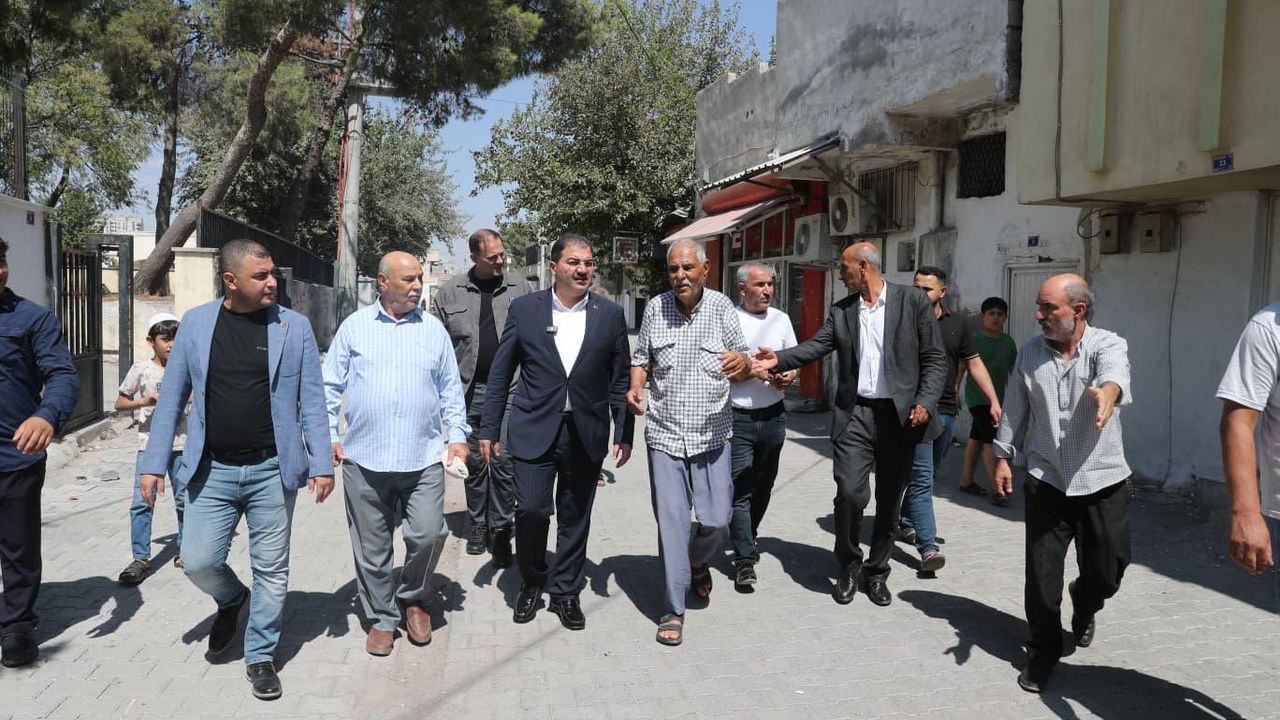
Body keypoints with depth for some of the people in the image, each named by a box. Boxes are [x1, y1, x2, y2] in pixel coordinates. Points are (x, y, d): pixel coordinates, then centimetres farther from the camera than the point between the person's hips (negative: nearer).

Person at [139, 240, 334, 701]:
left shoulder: (294, 326, -3)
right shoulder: (196, 322, 1)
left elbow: (311, 400, -2)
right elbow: (172, 397, 5)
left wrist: (321, 463, -6)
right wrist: (154, 463, 1)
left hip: (272, 470, -1)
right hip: (212, 471, 1)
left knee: (271, 568, 6)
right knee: (198, 561, 2)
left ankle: (260, 657, 25)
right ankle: (232, 600, 37)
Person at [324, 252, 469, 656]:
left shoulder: (433, 330, 8)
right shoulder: (354, 326, 5)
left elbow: (450, 390, 11)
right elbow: (330, 387, 7)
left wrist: (458, 436, 3)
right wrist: (329, 437, 0)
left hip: (424, 459, 0)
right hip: (364, 460, 0)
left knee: (428, 535, -6)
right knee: (372, 548, 9)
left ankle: (412, 598, 23)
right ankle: (382, 618, 27)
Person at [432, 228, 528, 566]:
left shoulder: (519, 288, 4)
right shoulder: (450, 291, 4)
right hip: (468, 390, 1)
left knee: (504, 462, -1)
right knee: (474, 461, 11)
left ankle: (501, 530, 11)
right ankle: (478, 525, 25)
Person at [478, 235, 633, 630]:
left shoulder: (610, 314, 1)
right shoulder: (524, 309, -1)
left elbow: (620, 378, 6)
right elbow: (500, 373, 3)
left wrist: (624, 433, 4)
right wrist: (489, 429, 2)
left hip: (586, 433, 2)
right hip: (535, 430, -1)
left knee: (575, 517, 10)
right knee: (531, 509, -6)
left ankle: (566, 592, 28)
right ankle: (531, 582, 21)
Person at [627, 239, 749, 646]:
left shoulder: (721, 307, -4)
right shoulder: (655, 308, 0)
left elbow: (743, 370, 1)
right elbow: (641, 359, 12)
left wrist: (743, 361, -23)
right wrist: (636, 386, -9)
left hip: (711, 434, 0)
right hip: (664, 434, 0)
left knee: (716, 519, 3)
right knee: (671, 522, 1)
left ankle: (697, 561, 39)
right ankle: (673, 609, 14)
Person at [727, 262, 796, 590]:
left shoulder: (781, 319, 10)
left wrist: (788, 376, -3)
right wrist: (754, 370, -18)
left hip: (773, 416, 5)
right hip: (738, 418, -5)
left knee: (762, 488, 16)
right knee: (740, 490, -8)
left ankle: (746, 540, 35)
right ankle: (744, 562, -4)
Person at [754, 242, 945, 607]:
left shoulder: (913, 301, -1)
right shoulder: (841, 311, 9)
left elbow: (935, 358, -2)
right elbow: (815, 347, 1)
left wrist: (926, 402, -12)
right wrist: (779, 359, -15)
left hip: (899, 415, -1)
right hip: (855, 413, 1)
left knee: (889, 501, 9)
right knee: (850, 493, -10)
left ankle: (877, 571, 28)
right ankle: (849, 566, 14)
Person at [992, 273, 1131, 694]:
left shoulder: (1108, 346, -8)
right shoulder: (1030, 353, 3)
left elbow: (1115, 374, -32)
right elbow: (1015, 410, 11)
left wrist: (1107, 391, -55)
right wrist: (1003, 457, 10)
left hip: (1103, 482, -1)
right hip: (1045, 481, 2)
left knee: (1107, 571, 8)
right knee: (1042, 575, 1)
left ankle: (1084, 606, 43)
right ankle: (1044, 650, 21)